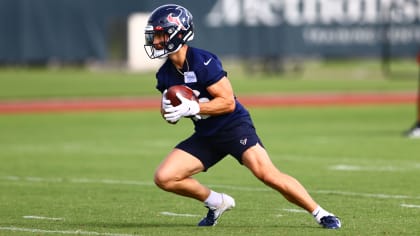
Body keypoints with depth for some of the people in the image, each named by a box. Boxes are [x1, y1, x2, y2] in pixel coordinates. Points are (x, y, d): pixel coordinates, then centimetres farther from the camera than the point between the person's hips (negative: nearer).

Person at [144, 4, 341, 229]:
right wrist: (168, 111, -10)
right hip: (206, 136, 7)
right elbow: (171, 114, 13)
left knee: (267, 174, -23)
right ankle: (217, 203, 14)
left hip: (234, 126, -7)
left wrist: (192, 108, -27)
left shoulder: (203, 62, -20)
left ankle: (320, 213, -10)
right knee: (164, 178, -6)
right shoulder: (165, 74, 2)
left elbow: (228, 102, -19)